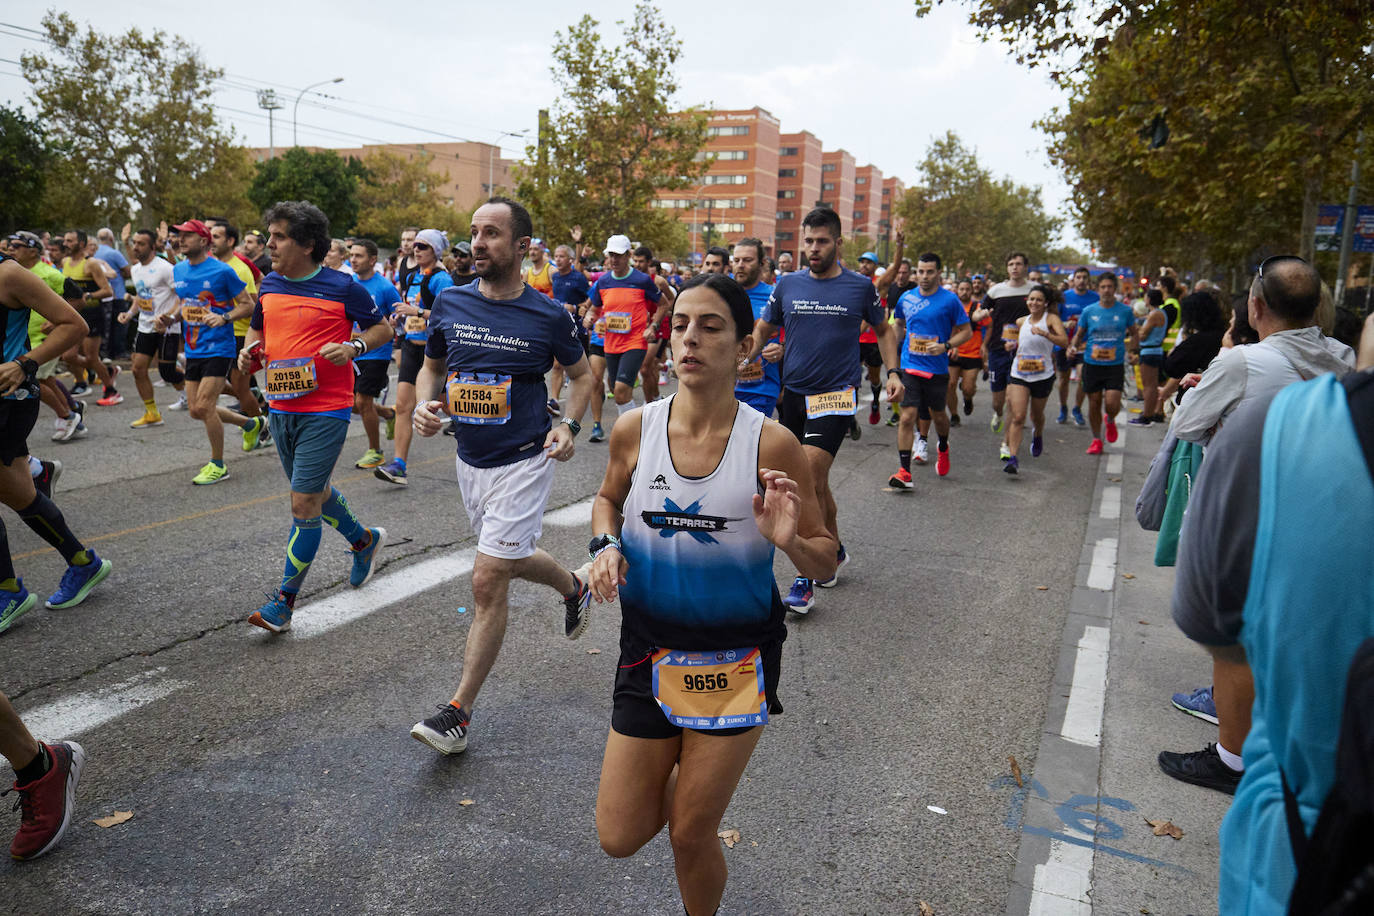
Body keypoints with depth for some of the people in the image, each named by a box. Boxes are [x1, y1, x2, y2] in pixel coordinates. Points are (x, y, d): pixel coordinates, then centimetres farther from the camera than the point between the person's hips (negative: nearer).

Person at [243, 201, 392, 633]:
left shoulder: (342, 287, -10)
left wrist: (353, 347, -18)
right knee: (314, 491, 19)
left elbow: (382, 328, 0)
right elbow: (258, 327, 23)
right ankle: (364, 540, 45)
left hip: (326, 410, -7)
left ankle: (285, 599, 4)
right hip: (280, 407, 7)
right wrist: (249, 351, 2)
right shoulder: (269, 285, 7)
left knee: (303, 504, -7)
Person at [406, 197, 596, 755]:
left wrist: (570, 425, -10)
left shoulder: (548, 316, -10)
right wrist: (425, 405, -7)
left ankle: (459, 711, 2)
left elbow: (581, 374, 6)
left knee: (488, 580, -10)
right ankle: (574, 589, 55)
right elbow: (432, 364, 14)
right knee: (513, 559, 23)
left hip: (523, 462, -5)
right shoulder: (450, 302, -1)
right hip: (470, 460, 6)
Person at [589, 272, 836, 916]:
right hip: (649, 651, 3)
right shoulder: (634, 429, -9)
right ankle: (674, 775, 45)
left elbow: (826, 562, -7)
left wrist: (788, 541, -29)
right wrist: (606, 545, -8)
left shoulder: (771, 445, -16)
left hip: (735, 662, -2)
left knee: (691, 837, 9)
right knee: (619, 839, 12)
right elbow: (608, 498, 13)